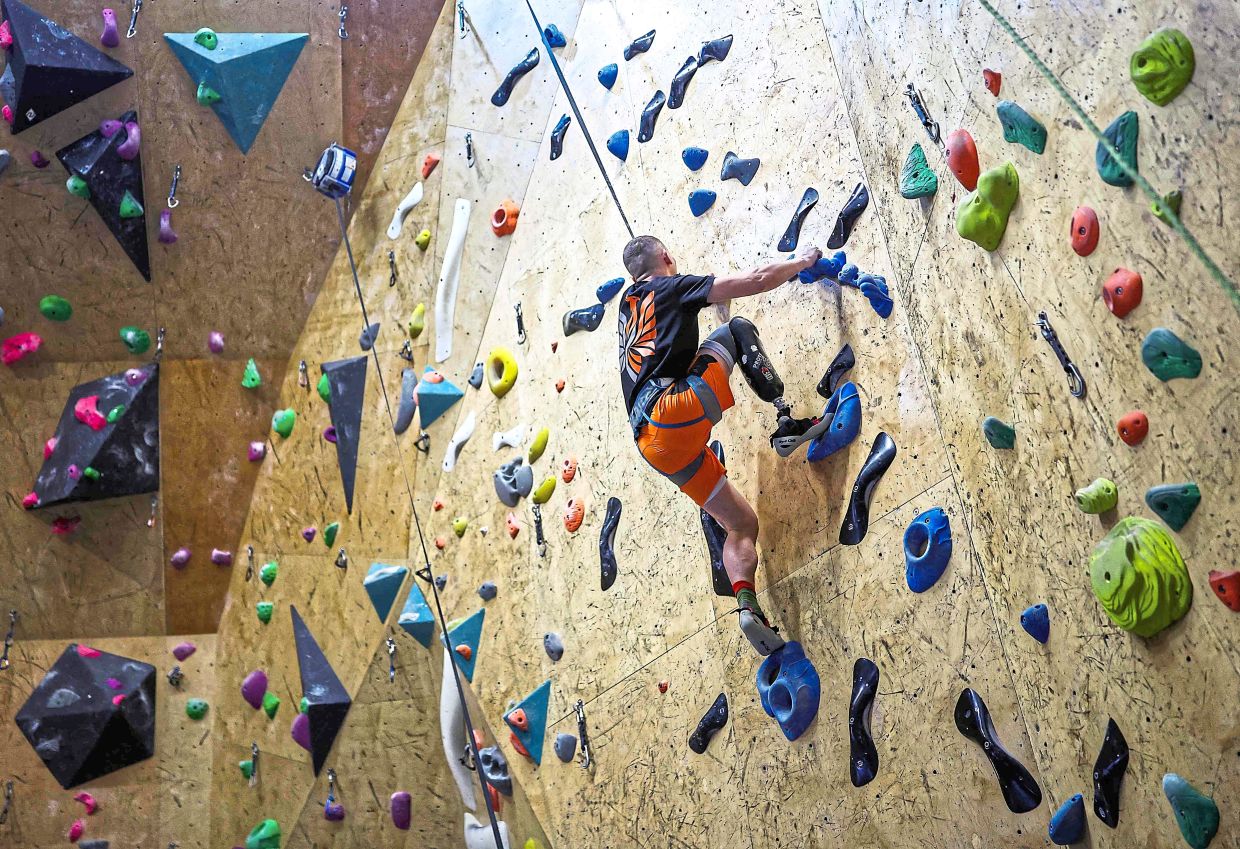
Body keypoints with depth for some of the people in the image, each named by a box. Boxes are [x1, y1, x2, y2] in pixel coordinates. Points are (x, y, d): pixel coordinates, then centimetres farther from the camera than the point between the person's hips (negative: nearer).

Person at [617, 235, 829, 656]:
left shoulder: (628, 304, 29)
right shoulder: (671, 286, 10)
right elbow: (757, 281, 6)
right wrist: (803, 260, 22)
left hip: (653, 443, 7)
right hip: (677, 411, -7)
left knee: (742, 523, 12)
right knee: (738, 330, 8)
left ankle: (748, 606, -8)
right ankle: (787, 423, -5)